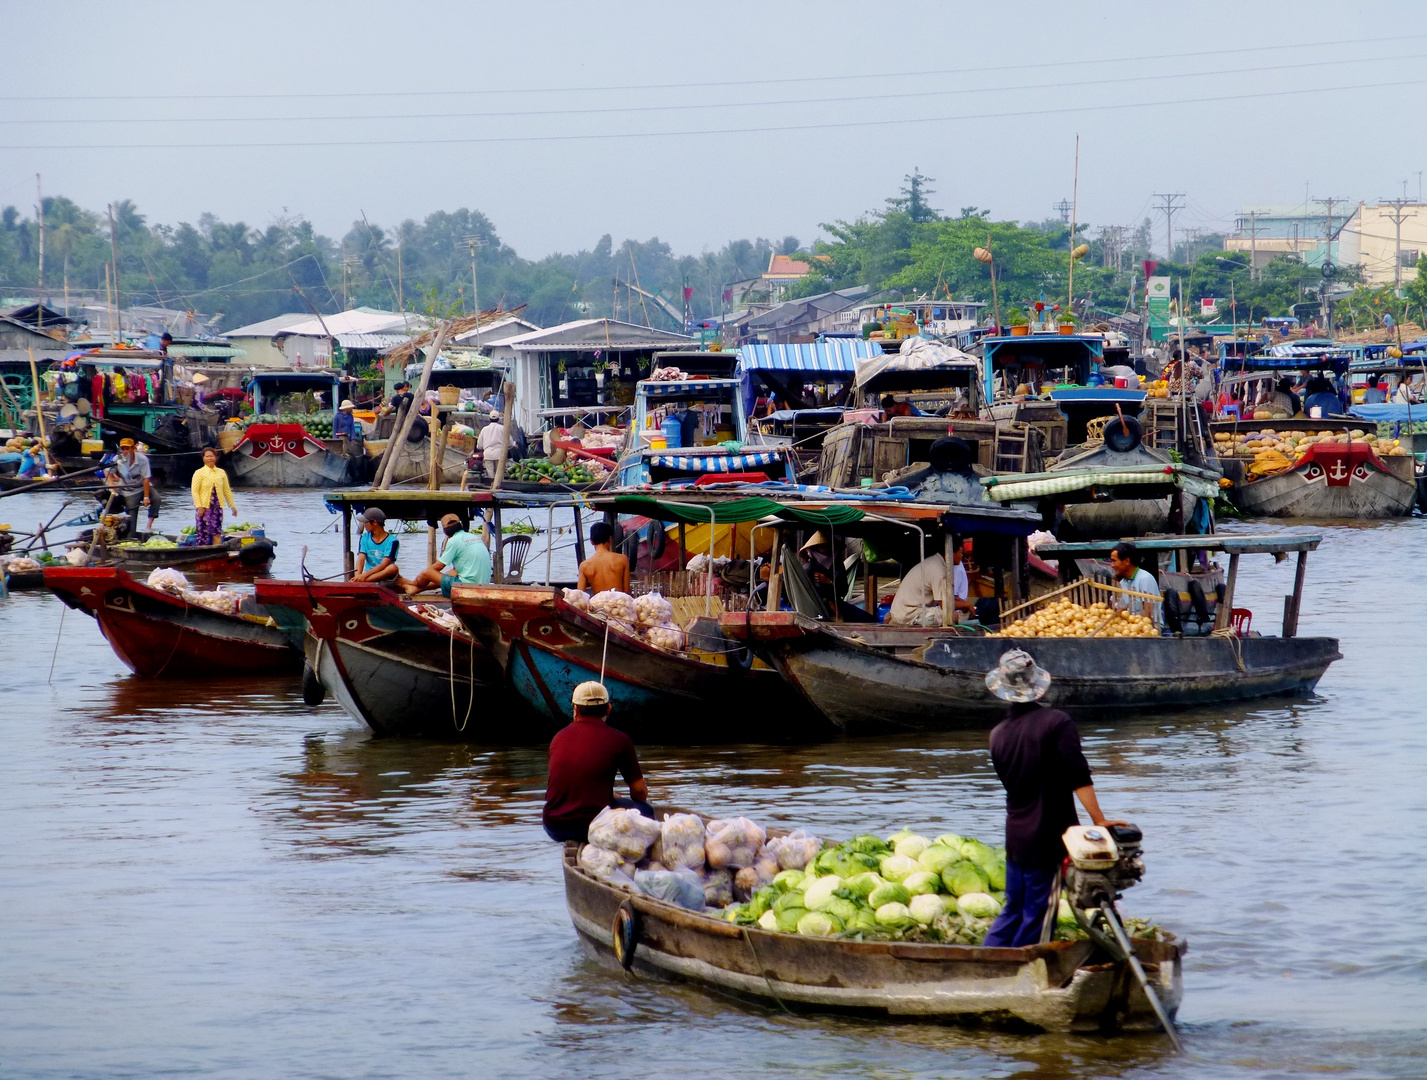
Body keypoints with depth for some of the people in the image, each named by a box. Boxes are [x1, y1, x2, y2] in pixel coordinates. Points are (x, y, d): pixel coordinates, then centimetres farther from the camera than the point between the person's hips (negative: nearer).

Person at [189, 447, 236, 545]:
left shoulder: (221, 473, 12)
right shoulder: (199, 473, 0)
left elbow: (227, 491, 16)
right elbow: (195, 491, -6)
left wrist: (232, 505, 13)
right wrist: (199, 506, -15)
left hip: (217, 506, 3)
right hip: (204, 507, -3)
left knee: (217, 534, -3)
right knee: (204, 534, -5)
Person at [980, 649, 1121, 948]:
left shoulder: (998, 734, 4)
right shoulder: (1057, 722, -12)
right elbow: (1078, 778, -19)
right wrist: (1099, 821, -19)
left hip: (1016, 836, 6)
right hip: (1049, 838, -6)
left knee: (1013, 909, 18)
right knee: (1036, 915, 1)